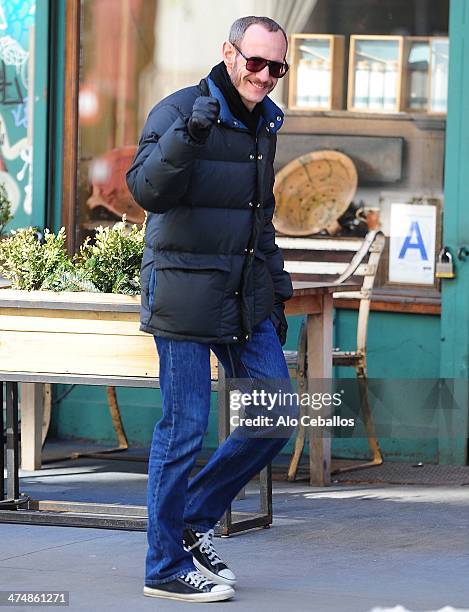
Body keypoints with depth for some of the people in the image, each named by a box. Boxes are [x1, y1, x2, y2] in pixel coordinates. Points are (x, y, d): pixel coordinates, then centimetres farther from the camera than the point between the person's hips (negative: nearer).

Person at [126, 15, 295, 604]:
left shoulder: (265, 123, 14)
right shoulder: (178, 110, -9)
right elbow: (146, 189, -23)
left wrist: (275, 294, 21)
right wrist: (187, 136, -37)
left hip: (246, 300, 7)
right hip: (185, 295, -7)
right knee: (184, 429, -4)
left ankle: (195, 518, 20)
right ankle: (166, 567, 6)